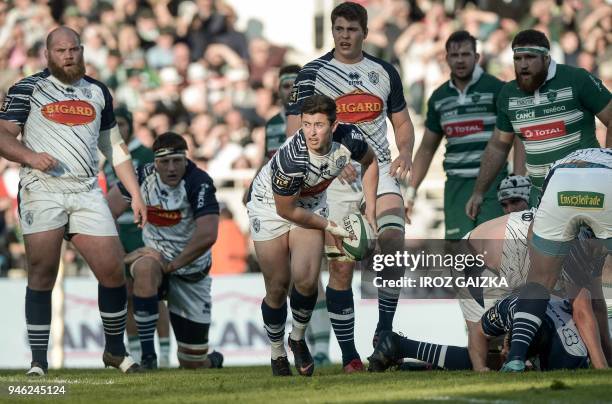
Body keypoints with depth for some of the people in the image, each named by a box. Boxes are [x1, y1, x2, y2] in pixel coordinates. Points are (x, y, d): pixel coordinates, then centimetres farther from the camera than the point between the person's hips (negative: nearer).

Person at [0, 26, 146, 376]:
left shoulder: (97, 92, 17)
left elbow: (115, 147, 22)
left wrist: (136, 195, 17)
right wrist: (30, 157, -20)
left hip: (87, 193, 3)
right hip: (42, 190, -3)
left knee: (113, 271, -3)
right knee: (42, 277, -5)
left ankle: (115, 350, 15)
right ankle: (38, 361, 1)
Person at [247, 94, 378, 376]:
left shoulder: (349, 139, -25)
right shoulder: (292, 159, -39)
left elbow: (370, 162, 1)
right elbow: (286, 210, -23)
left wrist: (370, 213, 0)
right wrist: (330, 227, -13)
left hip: (311, 203, 4)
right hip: (270, 205, -4)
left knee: (306, 280, -13)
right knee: (278, 287, -1)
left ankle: (298, 339, 14)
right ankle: (277, 354, 20)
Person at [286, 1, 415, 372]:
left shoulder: (384, 72, 10)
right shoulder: (312, 74, 1)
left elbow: (402, 122, 18)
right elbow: (296, 132, -3)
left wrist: (405, 154, -2)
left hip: (380, 171, 2)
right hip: (334, 179, -1)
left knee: (393, 240, -23)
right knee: (342, 267, -2)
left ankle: (384, 330, -11)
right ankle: (349, 355, 7)